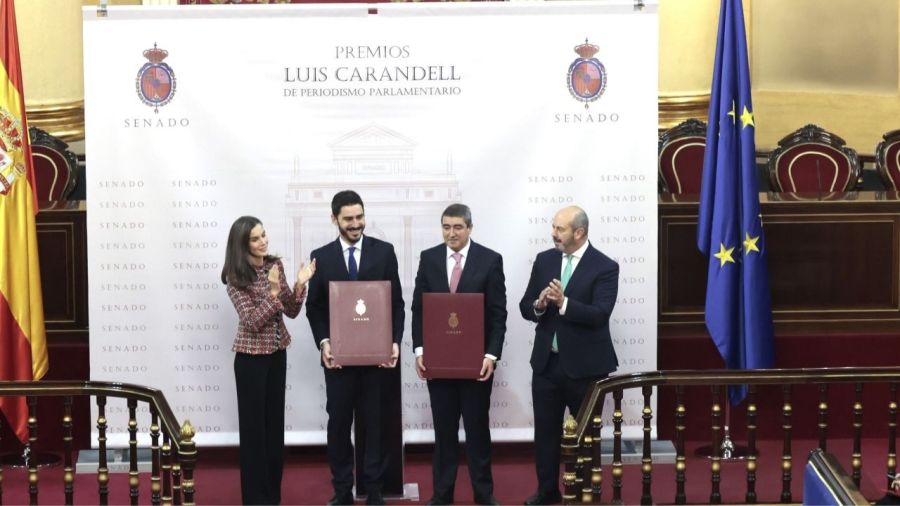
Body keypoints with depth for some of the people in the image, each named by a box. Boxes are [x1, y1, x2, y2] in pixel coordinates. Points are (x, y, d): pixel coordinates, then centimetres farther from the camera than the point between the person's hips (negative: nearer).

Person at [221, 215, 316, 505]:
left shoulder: (275, 265, 2)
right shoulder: (236, 277, -14)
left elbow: (291, 312, 3)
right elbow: (252, 321, -20)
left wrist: (299, 285, -13)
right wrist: (273, 290, -28)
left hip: (277, 352, 6)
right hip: (251, 356, -6)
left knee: (275, 421, 12)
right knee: (254, 423, 2)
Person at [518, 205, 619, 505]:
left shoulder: (604, 267, -10)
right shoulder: (544, 260, 4)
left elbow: (599, 314, -21)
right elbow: (525, 308, 5)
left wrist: (563, 303, -33)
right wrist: (538, 305, -18)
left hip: (585, 365, -4)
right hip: (546, 362, 4)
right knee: (545, 430, 11)